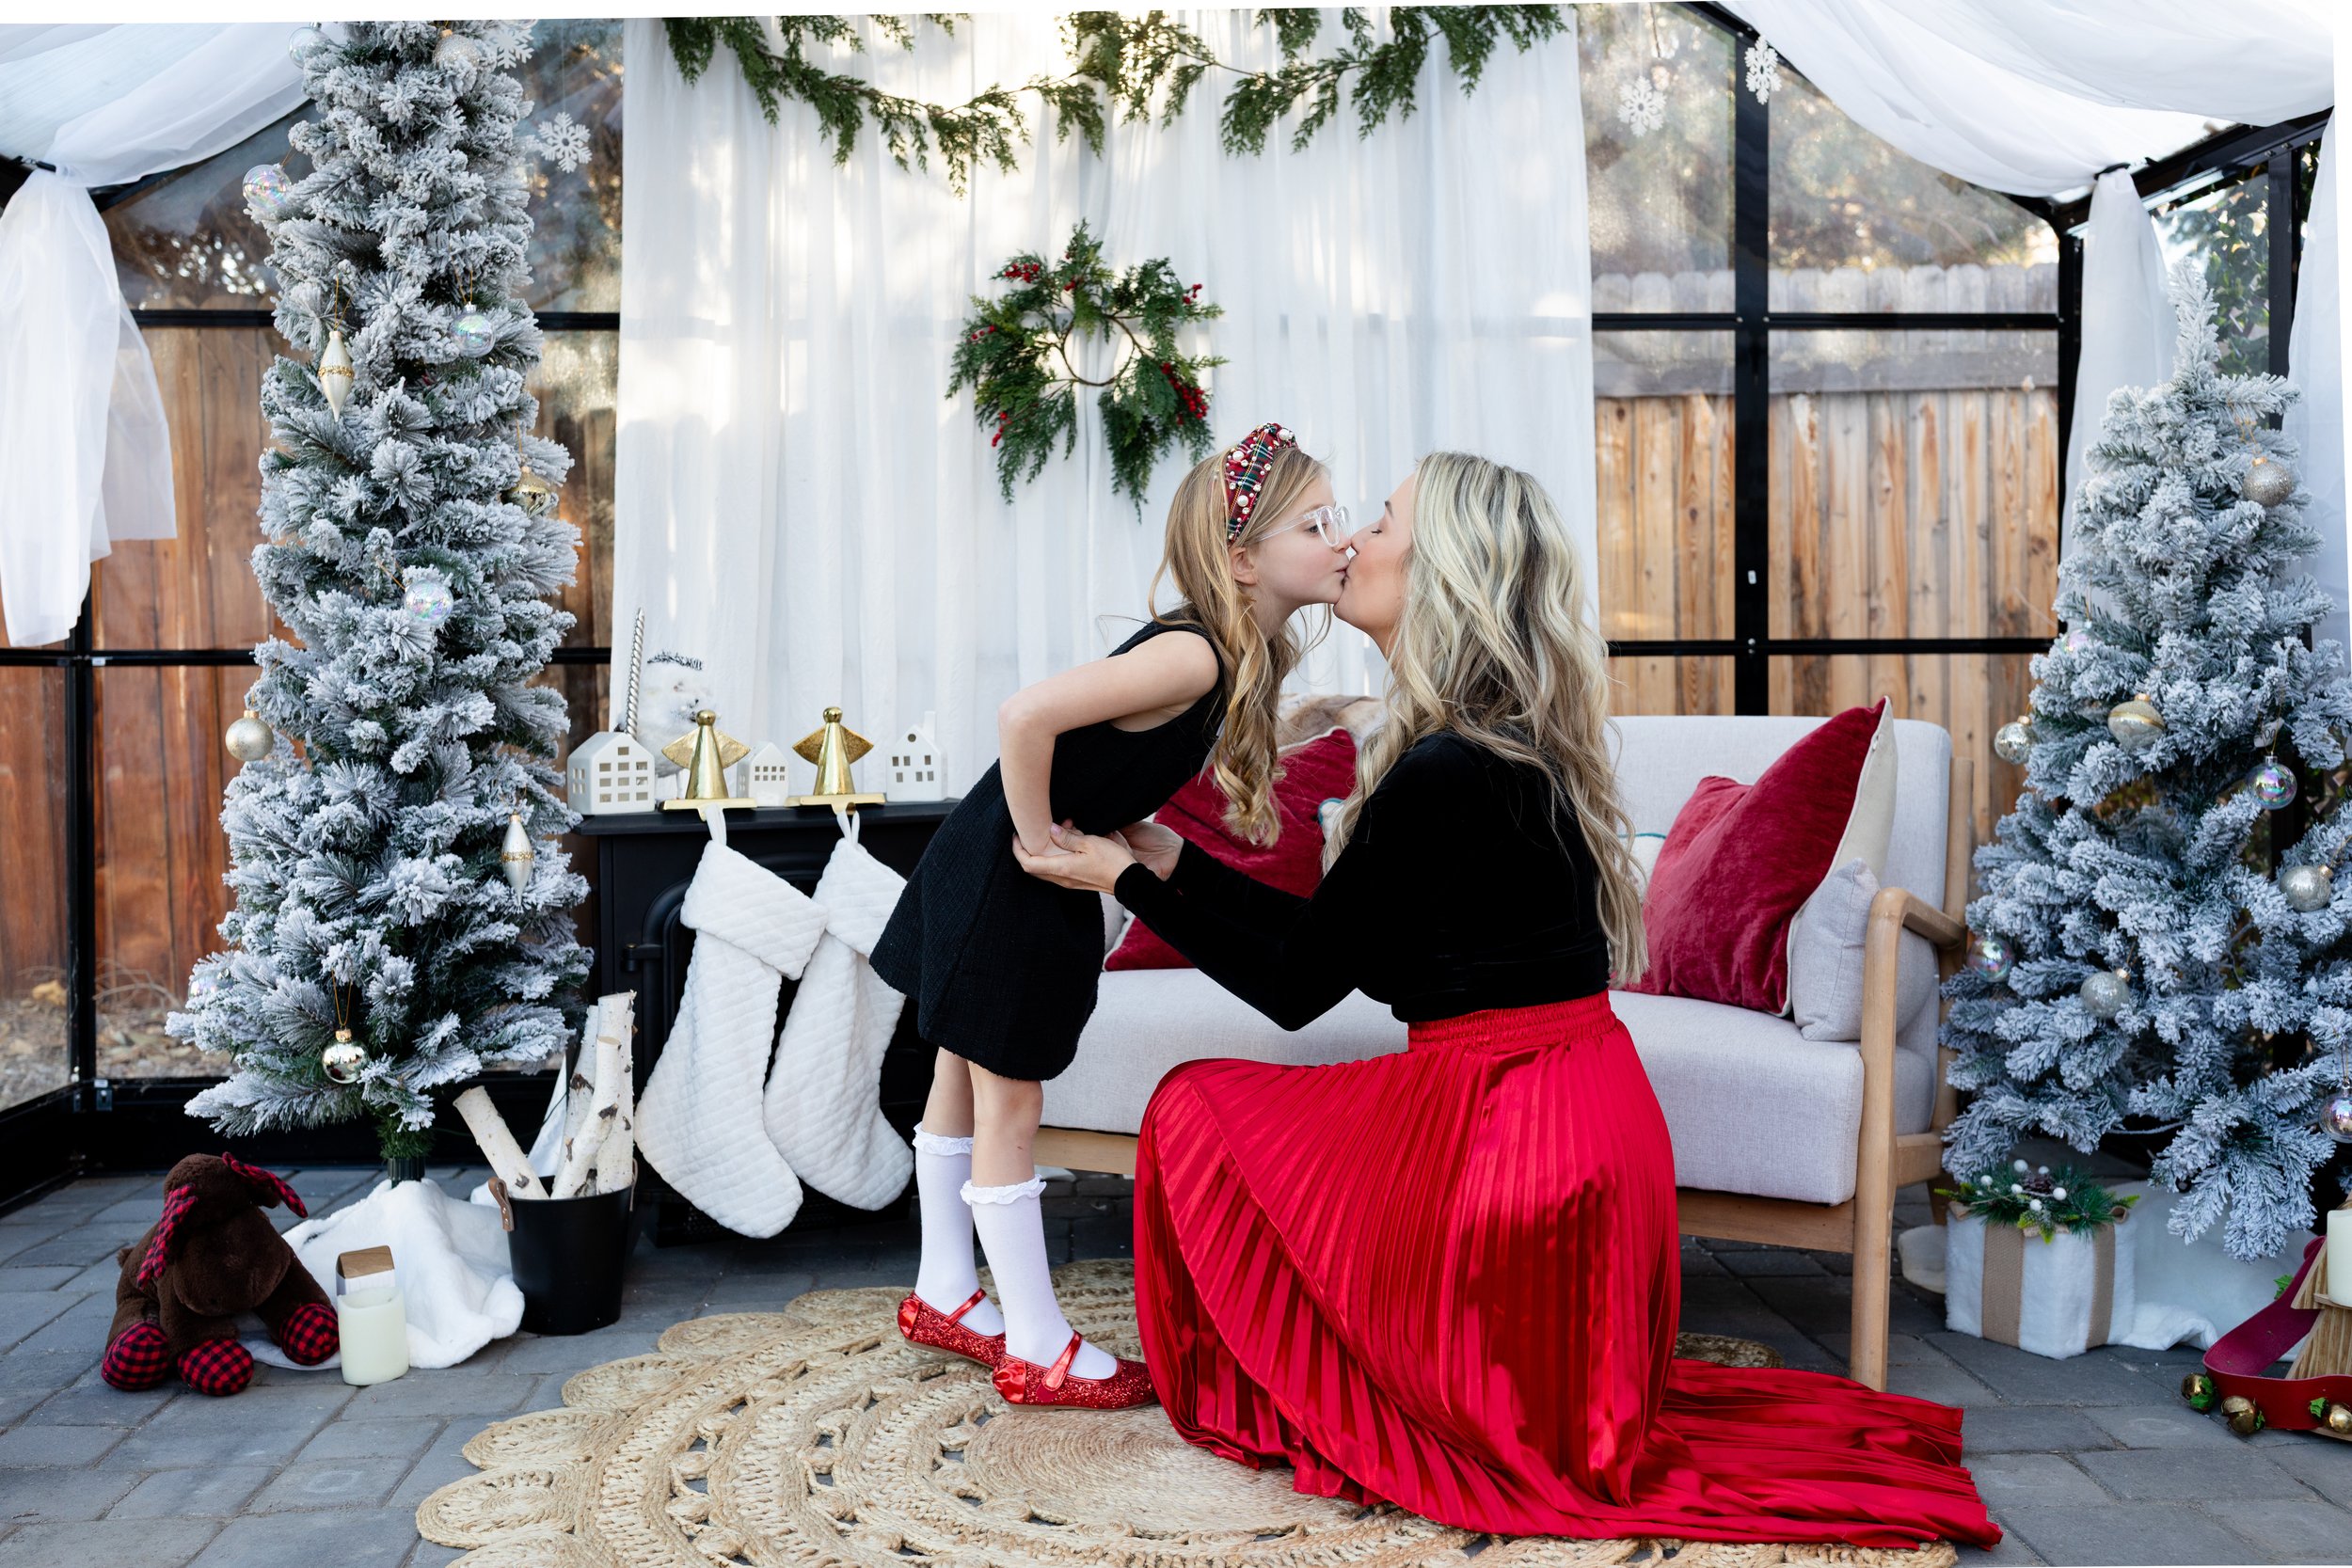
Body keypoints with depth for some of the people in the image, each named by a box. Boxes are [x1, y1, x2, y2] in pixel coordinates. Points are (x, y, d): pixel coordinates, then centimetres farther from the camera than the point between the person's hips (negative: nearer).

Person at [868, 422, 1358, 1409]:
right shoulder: (1194, 655, -26)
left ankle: (943, 1297, 37)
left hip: (995, 875, 9)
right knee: (1009, 1109, 3)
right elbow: (1025, 716, -35)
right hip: (1003, 881, -9)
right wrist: (1041, 845, -23)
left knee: (962, 1084, 21)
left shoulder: (1244, 658, 3)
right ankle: (1038, 1352, 16)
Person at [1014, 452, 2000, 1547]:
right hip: (1580, 1119, 9)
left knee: (1194, 1110, 5)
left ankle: (1300, 1407, 19)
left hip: (1502, 1131, -9)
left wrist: (1125, 880, -3)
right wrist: (1170, 857, 15)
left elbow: (1297, 985, -12)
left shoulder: (1445, 772, -22)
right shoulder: (1514, 746, 7)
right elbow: (1331, 940, 11)